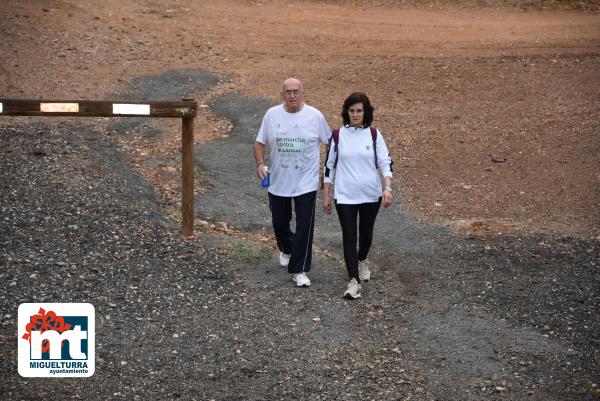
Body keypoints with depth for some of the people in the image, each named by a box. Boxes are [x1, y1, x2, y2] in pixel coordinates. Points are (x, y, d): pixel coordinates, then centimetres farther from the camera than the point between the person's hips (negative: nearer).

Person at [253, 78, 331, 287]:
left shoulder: (315, 116, -8)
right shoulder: (272, 115, -3)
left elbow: (330, 142, 3)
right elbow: (260, 142, 5)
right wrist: (260, 163, -11)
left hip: (306, 182, -3)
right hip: (278, 182, 3)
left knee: (304, 226, -5)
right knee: (279, 222, 17)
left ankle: (299, 270, 2)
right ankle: (286, 250, 47)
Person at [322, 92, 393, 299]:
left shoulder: (374, 134, -2)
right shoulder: (338, 135, -2)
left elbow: (385, 162, -4)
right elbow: (329, 165, 4)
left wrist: (387, 188, -17)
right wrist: (326, 195, 4)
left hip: (371, 195, 1)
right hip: (345, 196, -1)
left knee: (366, 232, 18)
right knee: (349, 235, -7)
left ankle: (362, 260, 47)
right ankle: (354, 280, -8)